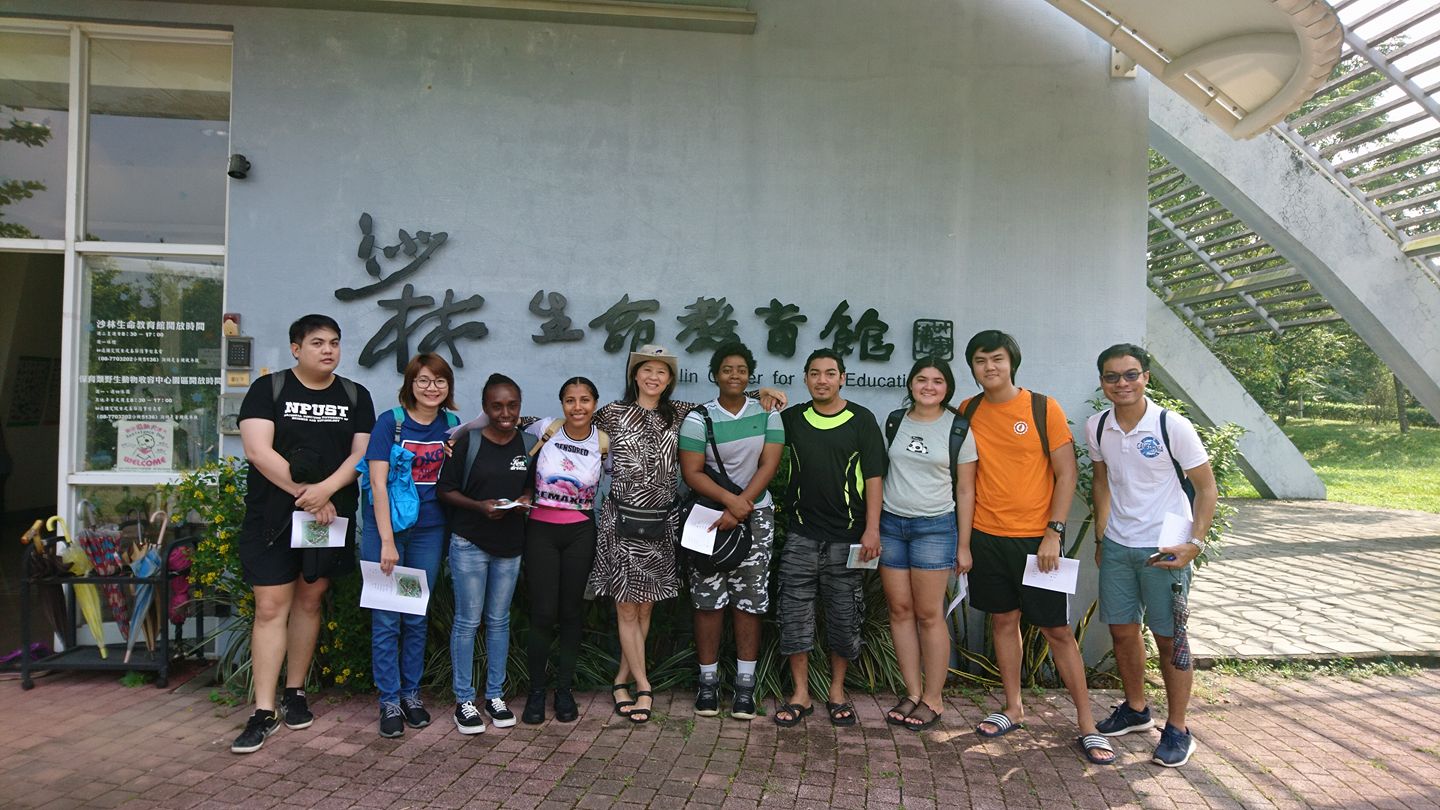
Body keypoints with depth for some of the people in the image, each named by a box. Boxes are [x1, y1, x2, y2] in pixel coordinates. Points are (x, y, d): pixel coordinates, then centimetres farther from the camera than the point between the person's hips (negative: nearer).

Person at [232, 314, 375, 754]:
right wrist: (305, 494, -15)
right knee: (270, 608, -3)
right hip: (272, 516, -2)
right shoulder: (269, 389, -1)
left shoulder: (355, 396, 7)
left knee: (309, 602, 11)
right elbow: (258, 450, -11)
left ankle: (295, 693, 25)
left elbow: (362, 454, -1)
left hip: (329, 516, 3)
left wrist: (325, 490, -18)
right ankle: (264, 711, 3)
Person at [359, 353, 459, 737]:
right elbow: (378, 483, -12)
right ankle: (389, 701, 13)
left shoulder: (452, 425, 5)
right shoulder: (390, 421, -7)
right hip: (385, 527, -3)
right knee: (386, 618, 2)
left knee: (417, 617, 11)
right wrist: (387, 541, -16)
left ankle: (411, 693, 25)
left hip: (429, 530, 4)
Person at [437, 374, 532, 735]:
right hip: (470, 543, -3)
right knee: (468, 621, 2)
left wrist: (525, 499, -7)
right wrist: (480, 506, -20)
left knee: (499, 620, 12)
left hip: (510, 544, 3)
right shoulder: (468, 441, -8)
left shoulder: (528, 443, 2)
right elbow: (446, 490, -5)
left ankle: (496, 695, 24)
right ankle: (464, 700, 14)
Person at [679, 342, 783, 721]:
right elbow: (691, 473, -7)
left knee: (749, 602, 1)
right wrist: (729, 499, -20)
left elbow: (768, 465, -3)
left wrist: (739, 508, -13)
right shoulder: (698, 419, -1)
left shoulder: (767, 414, 4)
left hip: (755, 515, 1)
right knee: (708, 601, 1)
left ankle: (745, 685, 8)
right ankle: (708, 681, 12)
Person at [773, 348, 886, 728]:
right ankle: (800, 694, 14)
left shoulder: (861, 420, 0)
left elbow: (874, 477, -3)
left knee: (844, 616, 6)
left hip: (846, 538, -2)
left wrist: (872, 529, -10)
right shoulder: (792, 418, 7)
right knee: (795, 614, 2)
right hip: (801, 536, 2)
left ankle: (837, 692, 22)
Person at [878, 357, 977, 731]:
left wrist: (964, 545, -2)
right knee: (900, 609, 5)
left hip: (934, 527, -3)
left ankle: (933, 699, 9)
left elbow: (965, 490, 1)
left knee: (929, 614, -2)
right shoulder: (894, 422, 8)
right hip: (891, 524, 3)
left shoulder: (958, 429, -1)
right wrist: (871, 529, 9)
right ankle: (913, 693, 14)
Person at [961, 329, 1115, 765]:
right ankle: (1013, 709, 27)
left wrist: (1054, 532, -12)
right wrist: (962, 541, 5)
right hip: (986, 535, 3)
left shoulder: (1043, 408, -6)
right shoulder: (968, 412, 4)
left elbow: (1066, 474, -5)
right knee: (1003, 620, 12)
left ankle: (1087, 724, 12)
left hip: (1037, 537, -3)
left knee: (1057, 629, 1)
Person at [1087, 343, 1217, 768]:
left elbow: (1206, 489, -8)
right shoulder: (1097, 428, -1)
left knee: (1169, 638, 4)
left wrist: (1195, 543, -16)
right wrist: (1100, 538, 12)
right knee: (1122, 631, 14)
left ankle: (1177, 730, 19)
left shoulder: (1173, 427, -15)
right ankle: (1135, 709, 35)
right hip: (1116, 546, 5)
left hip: (1164, 548, -5)